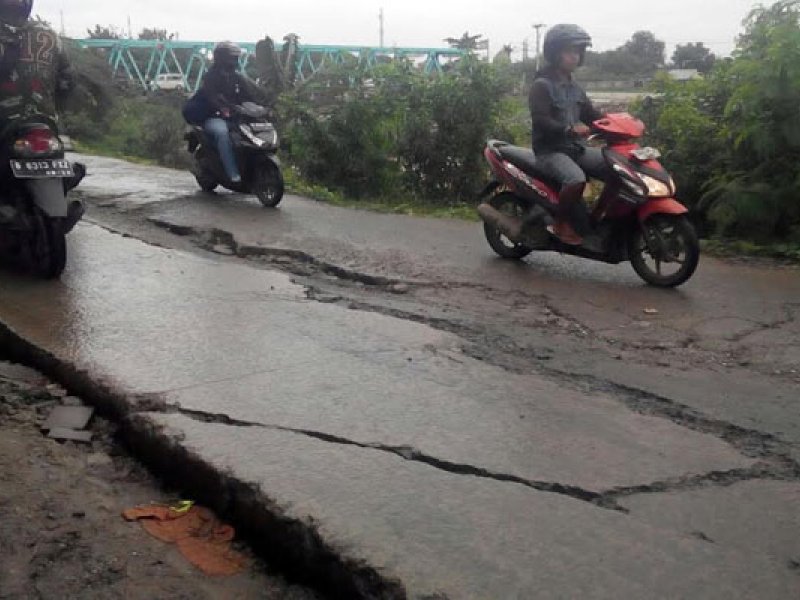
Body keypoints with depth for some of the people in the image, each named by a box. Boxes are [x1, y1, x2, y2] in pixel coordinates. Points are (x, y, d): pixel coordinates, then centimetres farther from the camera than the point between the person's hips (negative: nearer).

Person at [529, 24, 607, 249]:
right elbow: (540, 120, -19)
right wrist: (569, 128, -35)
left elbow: (591, 114, 18)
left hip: (576, 148, 8)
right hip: (550, 151, -8)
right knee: (576, 179, -36)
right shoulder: (542, 86, -6)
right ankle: (562, 223, -17)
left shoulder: (574, 87, 19)